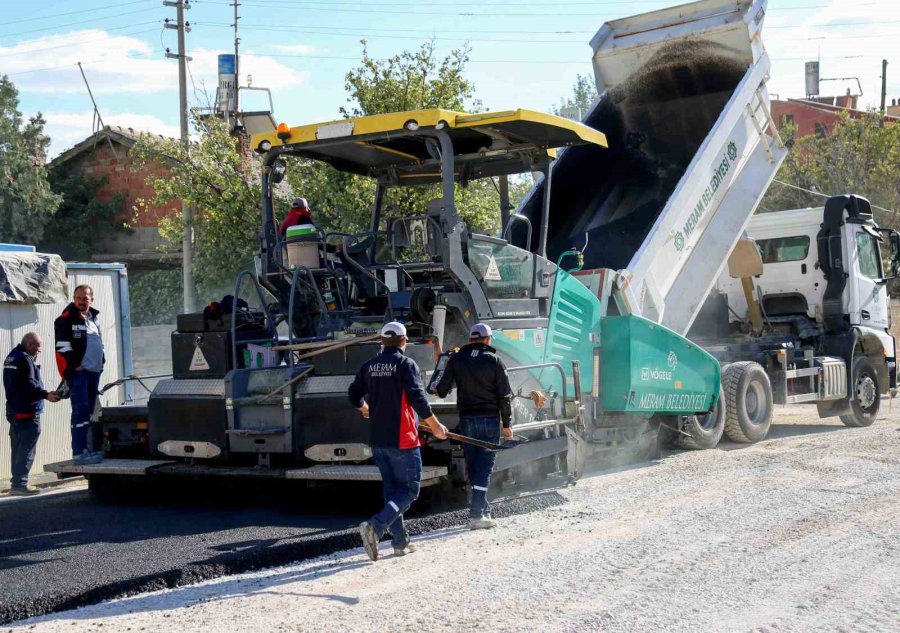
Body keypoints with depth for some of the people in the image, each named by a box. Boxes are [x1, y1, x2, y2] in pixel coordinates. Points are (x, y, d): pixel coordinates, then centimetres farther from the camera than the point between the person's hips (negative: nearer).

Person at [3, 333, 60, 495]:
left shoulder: (12, 357, 18)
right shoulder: (25, 359, -14)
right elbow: (29, 385, -23)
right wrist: (46, 395, -25)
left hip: (14, 411, 10)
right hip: (27, 411, -10)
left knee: (18, 449, 13)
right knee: (26, 449, -9)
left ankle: (17, 483, 17)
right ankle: (20, 483, -11)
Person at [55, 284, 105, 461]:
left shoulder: (94, 319, 18)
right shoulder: (66, 320, -6)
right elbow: (62, 348, -12)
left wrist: (101, 362, 15)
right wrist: (72, 368, -14)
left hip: (94, 372, 8)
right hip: (78, 372, -8)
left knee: (90, 411, 11)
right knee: (80, 410, -13)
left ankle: (88, 447, 16)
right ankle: (79, 451, -14)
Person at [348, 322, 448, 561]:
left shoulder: (369, 366, 7)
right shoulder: (406, 364, -10)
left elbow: (354, 395, 17)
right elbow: (417, 397, -19)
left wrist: (365, 409, 38)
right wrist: (435, 425, -11)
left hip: (378, 441, 6)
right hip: (402, 441, -6)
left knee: (391, 489, 15)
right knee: (409, 491, 1)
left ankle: (400, 542, 16)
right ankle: (375, 526, -19)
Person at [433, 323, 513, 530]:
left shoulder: (456, 359, 2)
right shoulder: (494, 360, -3)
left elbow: (442, 390, 3)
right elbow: (505, 395, -4)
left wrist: (436, 387, 27)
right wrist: (506, 423, 3)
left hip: (466, 420, 2)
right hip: (490, 419, -2)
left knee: (472, 466, 13)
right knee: (485, 466, -2)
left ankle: (484, 510, 19)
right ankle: (477, 514, -9)